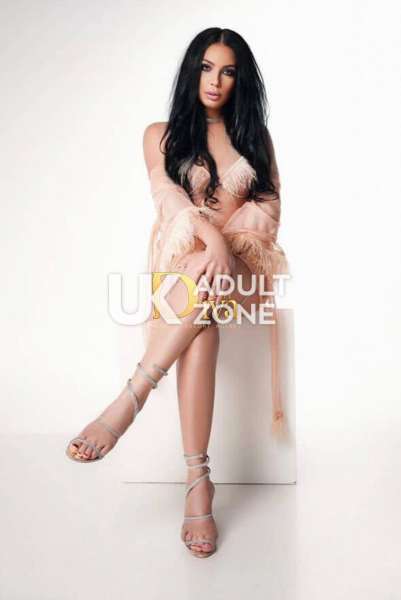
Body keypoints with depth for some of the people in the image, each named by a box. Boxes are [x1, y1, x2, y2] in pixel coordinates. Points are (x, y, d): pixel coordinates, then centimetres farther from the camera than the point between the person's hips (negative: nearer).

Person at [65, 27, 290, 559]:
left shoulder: (255, 136, 20)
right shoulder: (160, 134, 14)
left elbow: (271, 204, 9)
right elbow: (169, 196, -5)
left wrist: (227, 239, -12)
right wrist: (210, 236, -26)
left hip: (241, 261, 1)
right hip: (181, 260, -1)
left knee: (204, 282, -39)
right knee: (202, 327, -37)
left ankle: (130, 399, -39)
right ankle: (198, 480, -36)